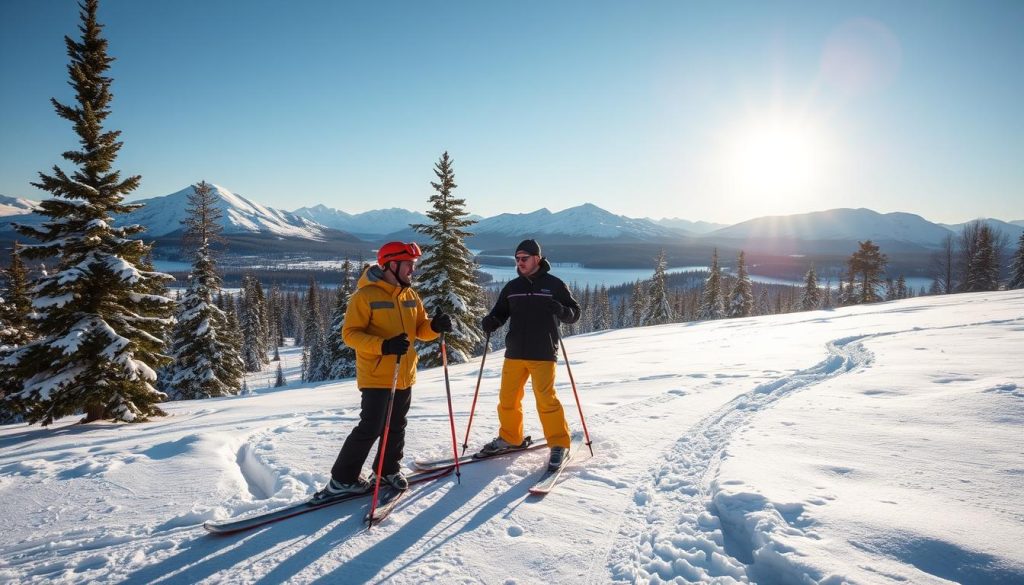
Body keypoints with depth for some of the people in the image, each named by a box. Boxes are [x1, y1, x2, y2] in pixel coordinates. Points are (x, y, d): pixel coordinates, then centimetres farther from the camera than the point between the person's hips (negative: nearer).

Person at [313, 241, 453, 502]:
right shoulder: (365, 295, -13)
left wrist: (435, 326, -10)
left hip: (404, 375, 7)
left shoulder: (410, 296, 9)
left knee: (396, 427, 16)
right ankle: (342, 479, 9)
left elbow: (420, 328, 14)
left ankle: (389, 469, 34)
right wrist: (383, 346, -28)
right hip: (376, 376, -7)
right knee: (370, 428, -6)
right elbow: (350, 333, -15)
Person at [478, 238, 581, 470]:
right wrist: (491, 322, -7)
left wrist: (561, 311, -20)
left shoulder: (554, 285, 1)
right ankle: (510, 438, 27)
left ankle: (559, 444, 6)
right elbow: (501, 312, 17)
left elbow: (575, 313, 3)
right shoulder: (512, 287, 11)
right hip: (514, 353, 5)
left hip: (543, 354, -4)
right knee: (507, 398, 7)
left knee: (546, 399, -9)